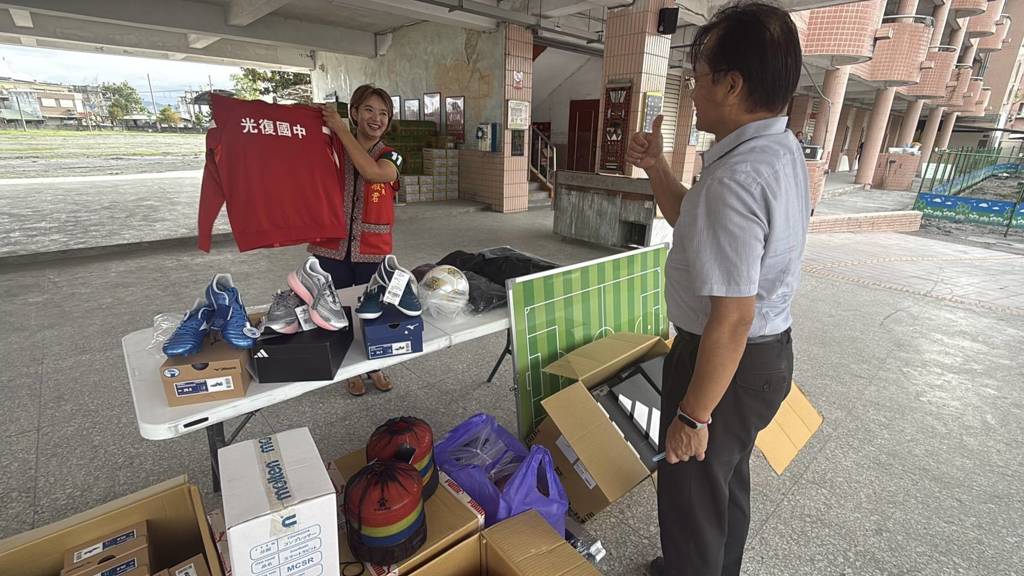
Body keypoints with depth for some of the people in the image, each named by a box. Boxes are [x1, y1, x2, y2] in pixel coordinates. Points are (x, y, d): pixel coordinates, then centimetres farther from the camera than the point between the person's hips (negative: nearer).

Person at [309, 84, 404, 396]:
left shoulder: (390, 157, 0)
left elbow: (373, 172, -23)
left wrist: (341, 129, -20)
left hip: (372, 252, 0)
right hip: (332, 249, 1)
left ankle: (375, 366, 37)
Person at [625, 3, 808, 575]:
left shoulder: (736, 178, -30)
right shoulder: (782, 149, 4)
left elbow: (731, 321, -30)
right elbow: (694, 223, 15)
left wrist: (693, 414, -20)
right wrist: (657, 168, 3)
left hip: (730, 361, -10)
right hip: (770, 350, 10)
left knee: (692, 495, 13)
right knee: (729, 477, 29)